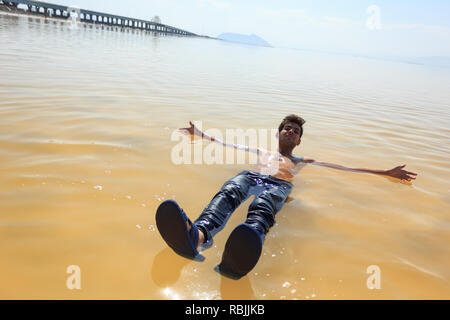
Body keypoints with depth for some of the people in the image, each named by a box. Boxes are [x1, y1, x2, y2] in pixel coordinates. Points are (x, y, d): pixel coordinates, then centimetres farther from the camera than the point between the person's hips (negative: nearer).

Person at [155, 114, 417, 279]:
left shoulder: (302, 162, 39)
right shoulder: (264, 152, 43)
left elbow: (343, 168, 35)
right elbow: (227, 144, 46)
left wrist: (385, 173, 32)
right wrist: (201, 135, 51)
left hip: (278, 185, -2)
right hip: (251, 176, 2)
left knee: (262, 208, -40)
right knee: (228, 193, -37)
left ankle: (236, 259, -72)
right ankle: (198, 235, -68)